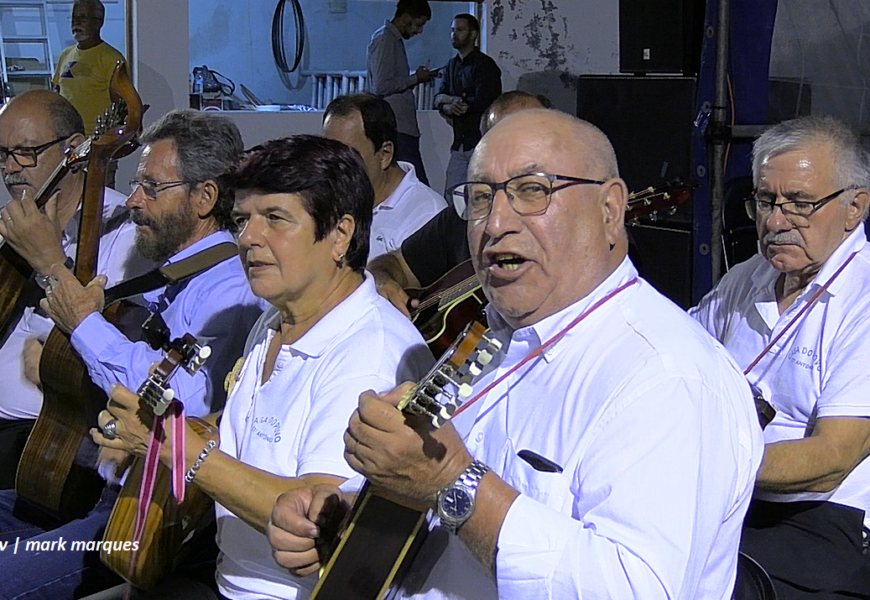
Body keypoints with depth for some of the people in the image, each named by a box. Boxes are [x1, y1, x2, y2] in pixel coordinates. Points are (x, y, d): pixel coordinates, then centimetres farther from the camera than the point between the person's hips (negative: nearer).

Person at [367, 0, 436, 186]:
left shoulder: (394, 39, 20)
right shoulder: (384, 40, -11)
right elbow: (381, 87, -18)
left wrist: (418, 78, 11)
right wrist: (415, 79, -9)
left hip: (401, 126, 10)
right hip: (397, 128, -10)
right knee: (419, 186, -15)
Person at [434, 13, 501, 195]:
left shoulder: (485, 65, -6)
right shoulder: (452, 65, 17)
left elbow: (483, 102, -17)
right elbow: (440, 101, 9)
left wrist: (451, 100, -5)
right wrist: (449, 108, -14)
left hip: (481, 140, -7)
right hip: (460, 143, 7)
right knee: (450, 197, 3)